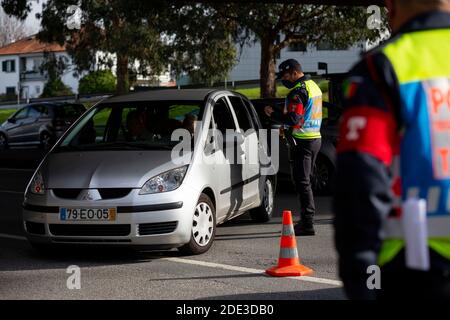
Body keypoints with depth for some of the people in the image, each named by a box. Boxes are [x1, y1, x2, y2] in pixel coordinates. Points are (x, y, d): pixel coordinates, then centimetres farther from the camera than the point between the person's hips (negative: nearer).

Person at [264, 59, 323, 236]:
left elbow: (293, 118, -23)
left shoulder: (299, 91, -16)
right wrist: (287, 129, 22)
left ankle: (307, 224, -8)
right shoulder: (314, 87, 16)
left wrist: (273, 114, -11)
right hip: (315, 138, 10)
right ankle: (306, 220, 23)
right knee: (305, 181, 17)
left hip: (303, 141, -10)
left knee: (302, 182, -7)